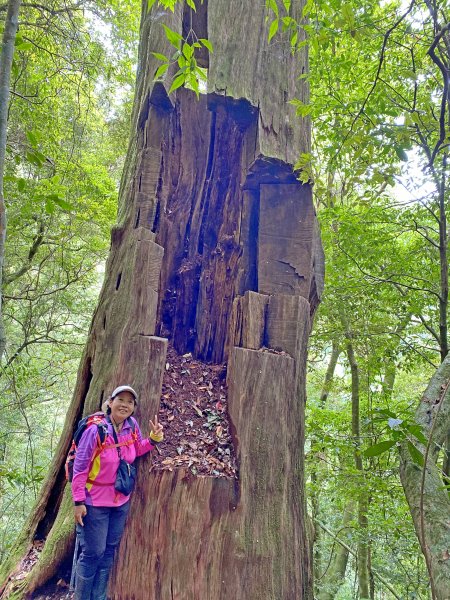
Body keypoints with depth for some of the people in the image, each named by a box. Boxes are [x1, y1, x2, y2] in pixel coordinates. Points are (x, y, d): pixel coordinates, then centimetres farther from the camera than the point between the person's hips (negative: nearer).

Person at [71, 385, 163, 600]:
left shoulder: (132, 425, -9)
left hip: (121, 501, 6)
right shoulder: (96, 429, -24)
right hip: (95, 501, -5)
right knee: (93, 553, 5)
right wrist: (78, 502, -16)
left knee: (109, 550, 19)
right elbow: (80, 467, -18)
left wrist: (154, 438, -10)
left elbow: (137, 450, 8)